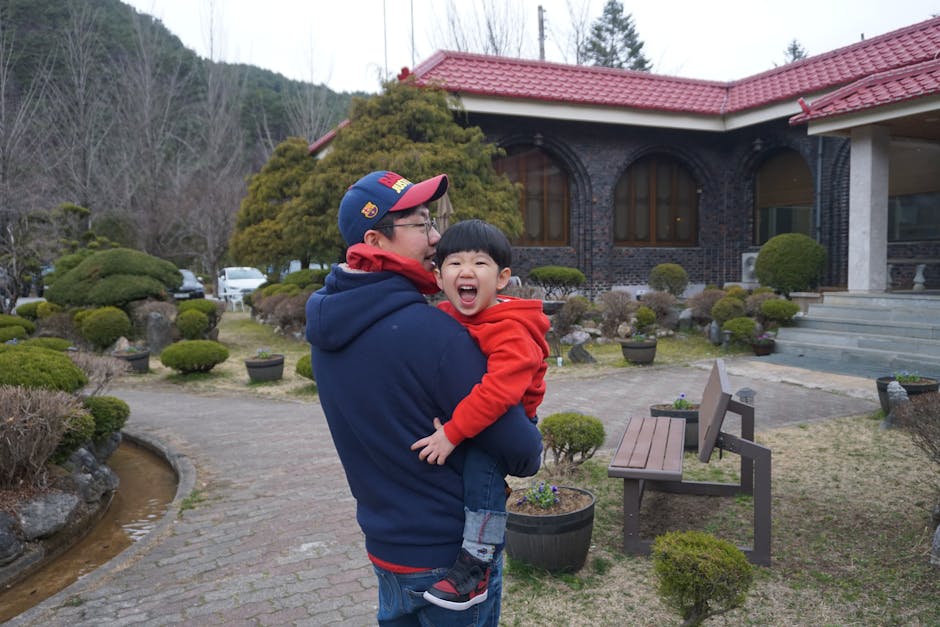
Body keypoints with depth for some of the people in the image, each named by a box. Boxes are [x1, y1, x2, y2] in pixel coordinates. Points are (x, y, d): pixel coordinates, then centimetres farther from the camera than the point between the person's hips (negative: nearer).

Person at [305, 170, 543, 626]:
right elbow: (519, 451, -21)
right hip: (451, 557, -6)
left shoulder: (325, 328, -3)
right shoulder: (434, 333, -27)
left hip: (384, 547, 7)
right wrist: (532, 452, 2)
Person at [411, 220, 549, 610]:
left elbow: (497, 391, -36)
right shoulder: (444, 318, -1)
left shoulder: (512, 333, -26)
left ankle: (476, 565, -22)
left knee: (481, 458, -31)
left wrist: (452, 433, -35)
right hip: (455, 416, 8)